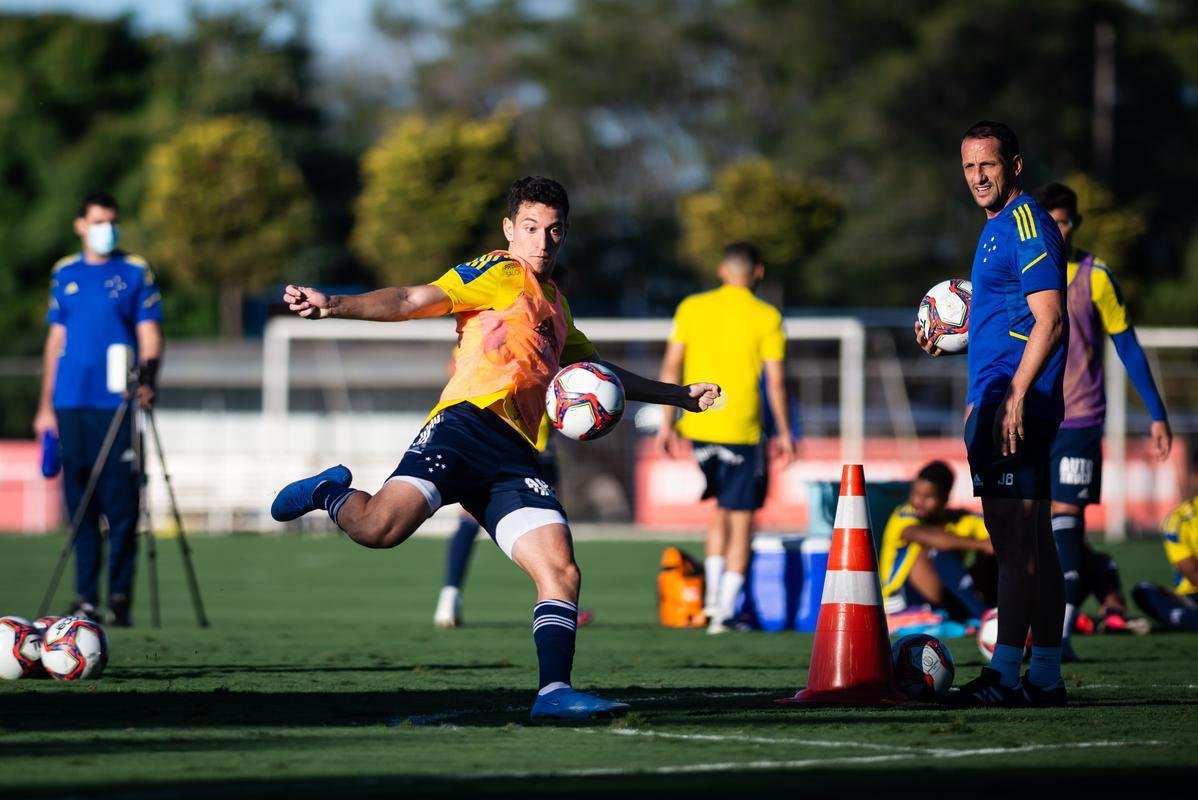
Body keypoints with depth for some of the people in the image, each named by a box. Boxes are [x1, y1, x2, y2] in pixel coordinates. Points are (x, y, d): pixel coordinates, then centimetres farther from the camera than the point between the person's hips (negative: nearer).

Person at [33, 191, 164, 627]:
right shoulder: (64, 274, 14)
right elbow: (55, 340, 17)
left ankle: (119, 598, -3)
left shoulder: (136, 273, 4)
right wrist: (46, 406, 13)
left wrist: (147, 381, -18)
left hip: (118, 403, -3)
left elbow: (149, 335, -1)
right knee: (80, 504, 3)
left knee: (121, 505, -6)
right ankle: (85, 596, 7)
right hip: (71, 403, 3)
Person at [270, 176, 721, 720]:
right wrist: (334, 305, -20)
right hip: (471, 421, -7)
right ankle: (330, 492, 5)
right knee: (381, 526, -26)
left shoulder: (554, 304, 32)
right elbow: (414, 301, -5)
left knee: (561, 573, -10)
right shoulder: (502, 273, 8)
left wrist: (680, 396, 50)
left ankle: (554, 692, -8)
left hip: (515, 459, 7)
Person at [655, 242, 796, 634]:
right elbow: (775, 382, -6)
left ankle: (712, 596, 18)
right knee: (741, 521, 3)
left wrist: (667, 424, 9)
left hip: (698, 425, 4)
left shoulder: (691, 308, 5)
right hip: (741, 431, -4)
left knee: (720, 509, 23)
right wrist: (784, 434, 3)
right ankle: (724, 612, -2)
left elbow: (670, 369, 4)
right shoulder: (766, 317, -4)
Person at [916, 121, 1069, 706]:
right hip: (999, 401, 10)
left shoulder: (1027, 223, -10)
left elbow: (1048, 318, -18)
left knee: (1013, 536, -11)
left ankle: (1004, 674, -13)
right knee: (1032, 539, 9)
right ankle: (1045, 676, 11)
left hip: (1015, 401, -10)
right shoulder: (998, 228, 20)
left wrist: (1013, 398, -23)